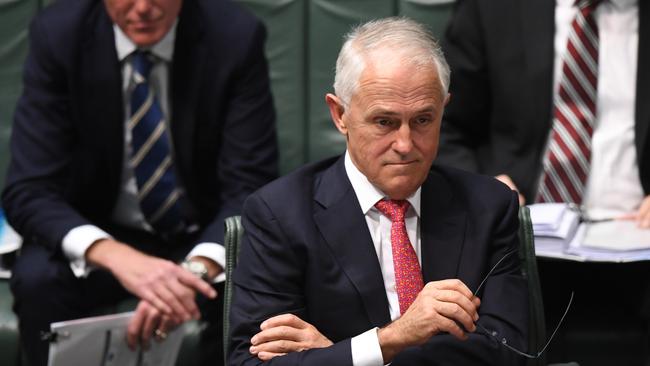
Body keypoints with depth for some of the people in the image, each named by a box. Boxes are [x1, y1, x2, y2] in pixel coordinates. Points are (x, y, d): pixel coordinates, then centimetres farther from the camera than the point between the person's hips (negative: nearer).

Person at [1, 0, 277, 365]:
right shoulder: (57, 36, -15)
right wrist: (113, 255, -39)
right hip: (103, 235, 0)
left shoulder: (235, 37, -16)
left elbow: (250, 188, -17)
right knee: (36, 279, -30)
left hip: (206, 237, 0)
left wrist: (198, 269, -39)